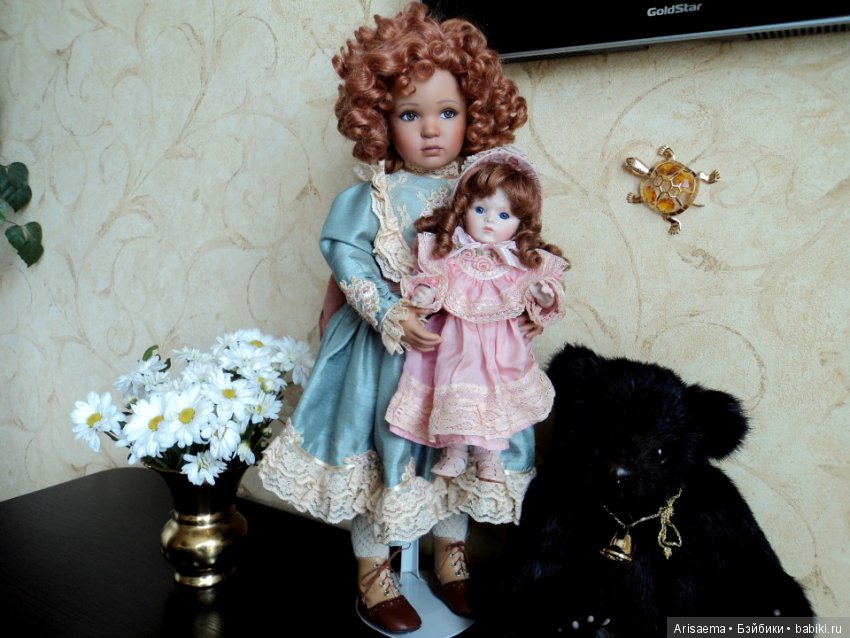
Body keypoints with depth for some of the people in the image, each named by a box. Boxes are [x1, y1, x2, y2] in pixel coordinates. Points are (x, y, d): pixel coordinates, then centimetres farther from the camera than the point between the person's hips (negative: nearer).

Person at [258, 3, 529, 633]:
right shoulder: (373, 197, -10)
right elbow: (344, 251, -15)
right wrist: (390, 315, -23)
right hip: (387, 348, -3)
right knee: (381, 451, 7)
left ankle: (452, 556, 41)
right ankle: (373, 571, 30)